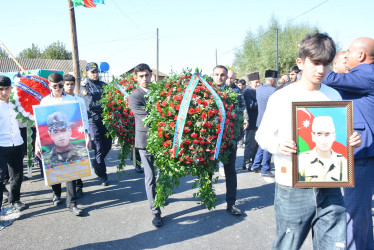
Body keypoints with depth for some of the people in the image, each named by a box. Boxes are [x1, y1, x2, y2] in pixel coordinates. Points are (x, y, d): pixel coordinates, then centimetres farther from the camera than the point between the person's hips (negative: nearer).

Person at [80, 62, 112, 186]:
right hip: (93, 120, -5)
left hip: (106, 119, 5)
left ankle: (95, 163, 38)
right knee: (99, 148, -4)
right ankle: (103, 176, 7)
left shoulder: (103, 85, 15)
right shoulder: (85, 87, -2)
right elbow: (91, 105, -14)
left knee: (108, 145, 11)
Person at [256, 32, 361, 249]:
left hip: (329, 189, 4)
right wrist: (278, 145, -22)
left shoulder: (334, 96, 8)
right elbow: (263, 134, -1)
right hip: (293, 189, -3)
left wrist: (352, 142, -5)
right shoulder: (281, 98, -5)